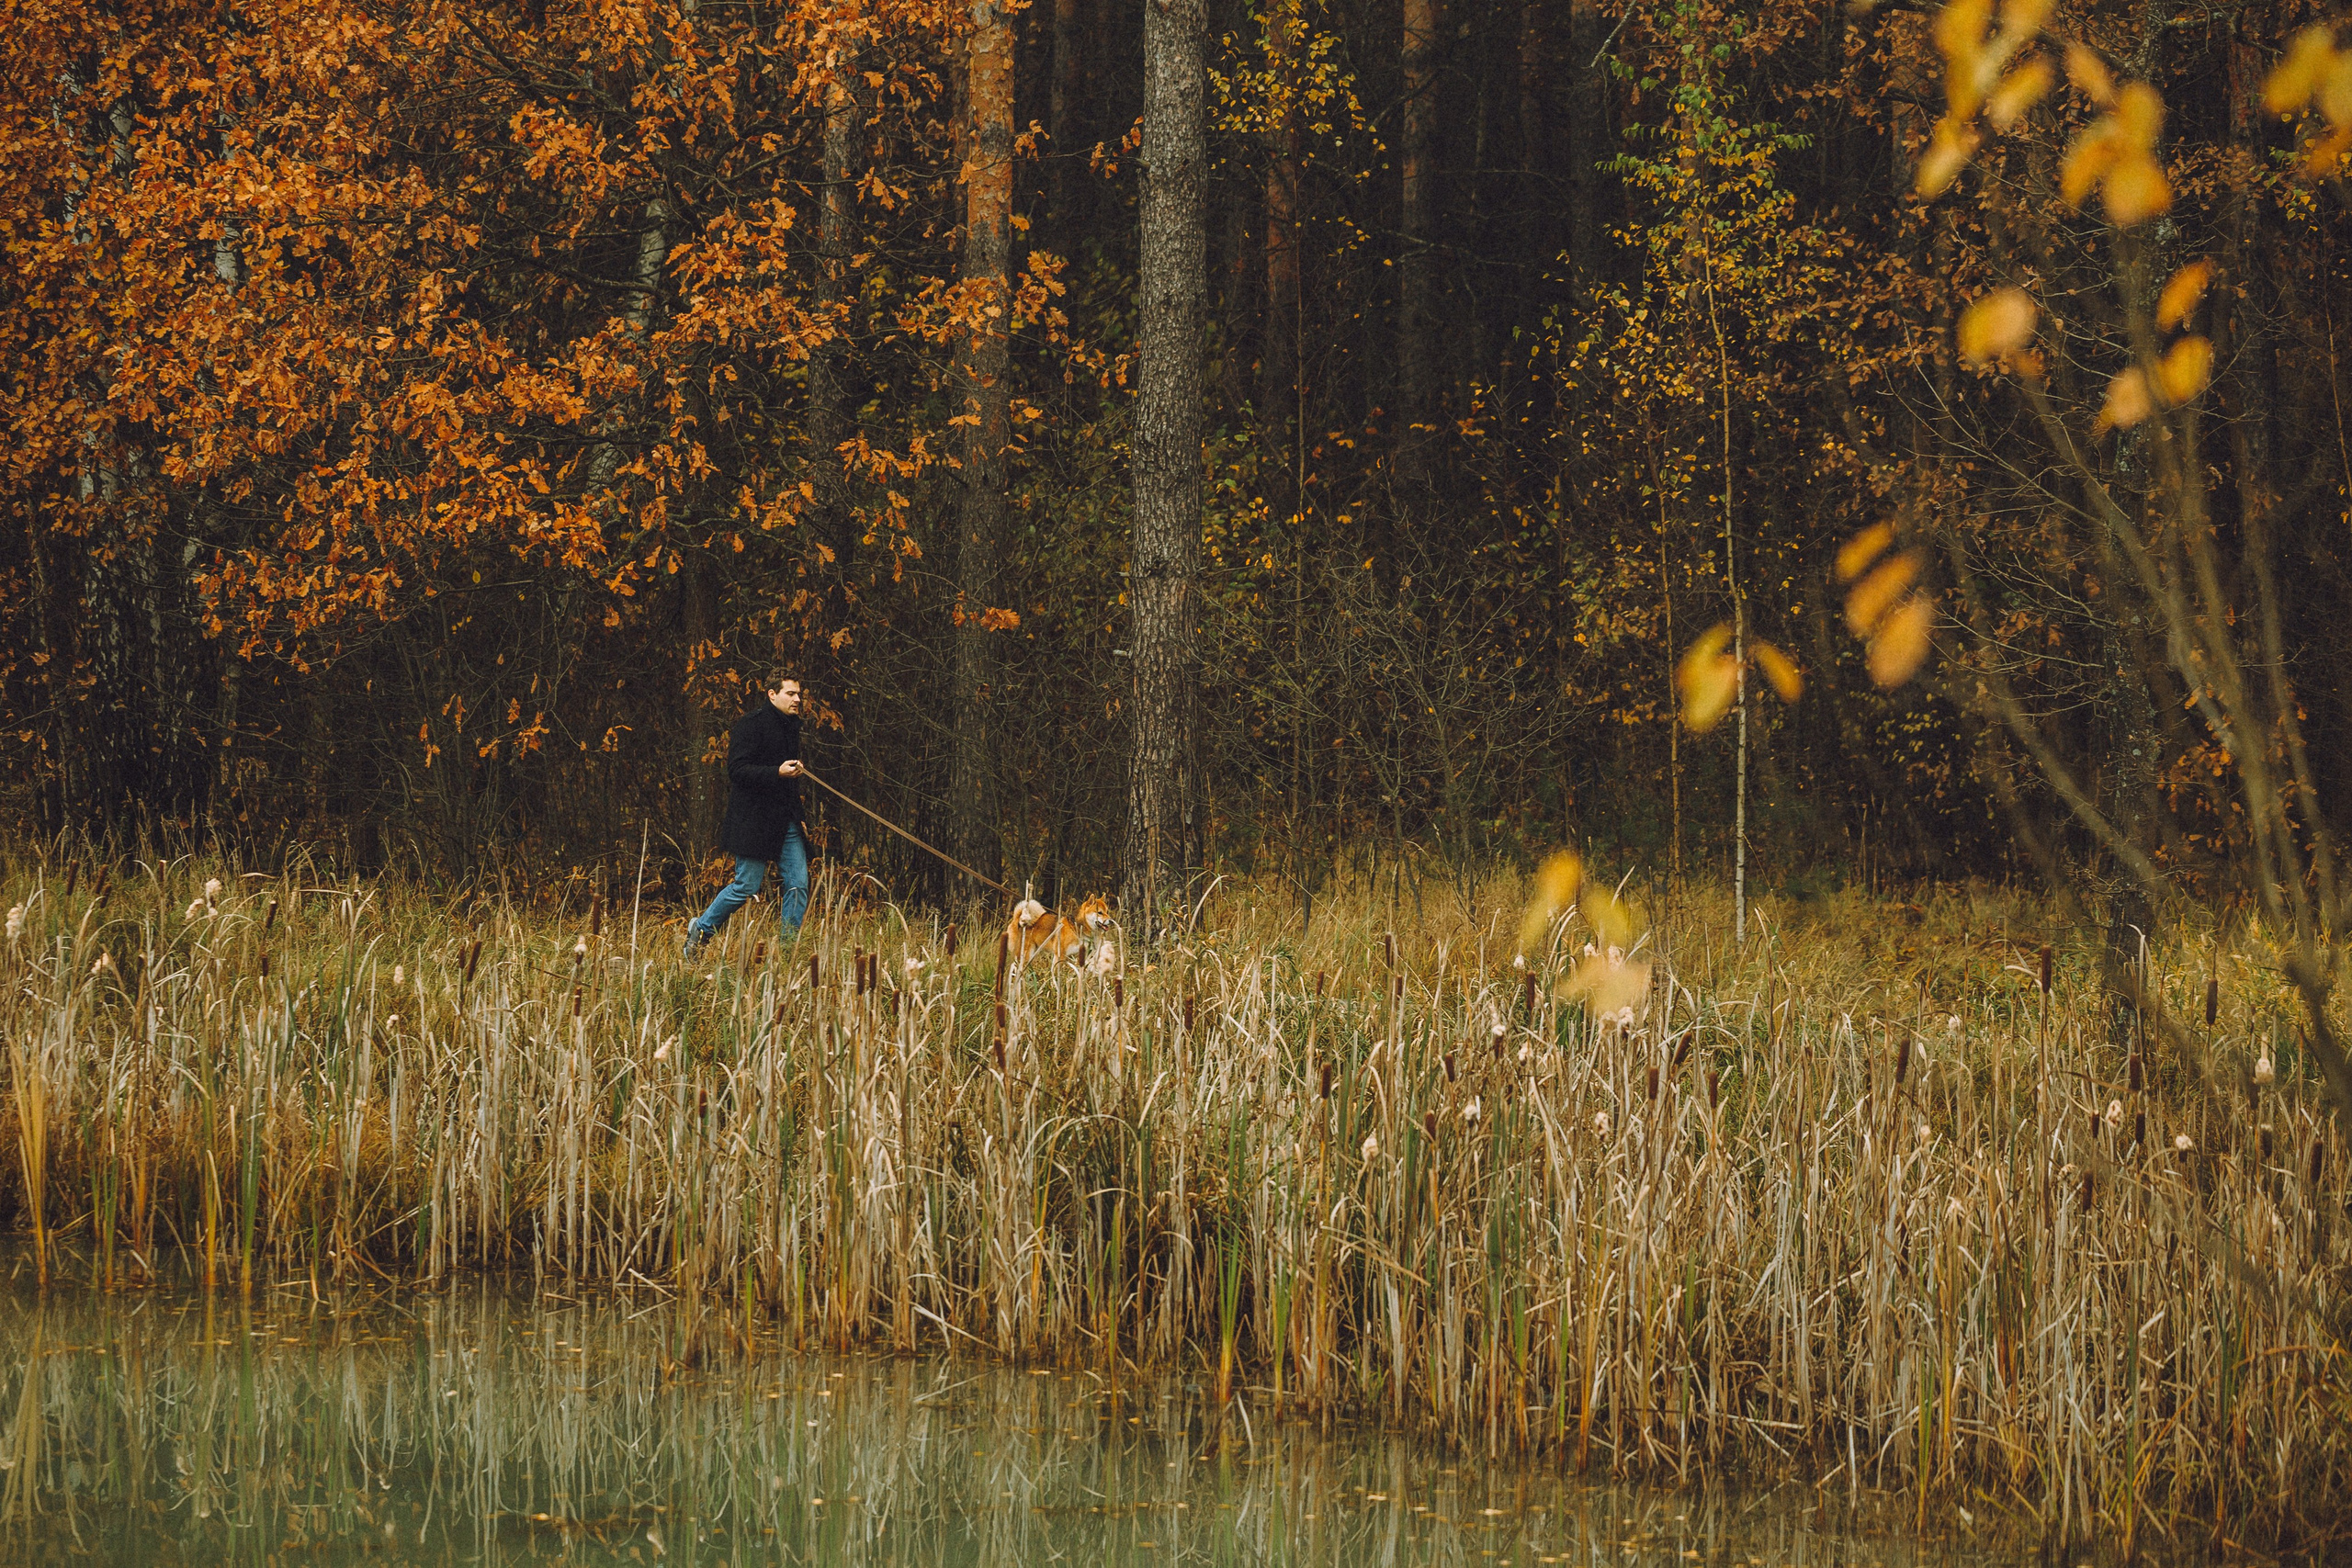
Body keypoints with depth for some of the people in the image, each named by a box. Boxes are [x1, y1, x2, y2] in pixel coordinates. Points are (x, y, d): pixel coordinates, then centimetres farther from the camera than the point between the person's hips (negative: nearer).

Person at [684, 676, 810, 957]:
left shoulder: (790, 725, 16)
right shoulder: (751, 725, -11)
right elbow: (738, 770, -18)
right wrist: (778, 773, -27)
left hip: (786, 821, 8)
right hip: (754, 820, -8)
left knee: (798, 885, -1)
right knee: (747, 887, -5)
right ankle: (701, 929, 15)